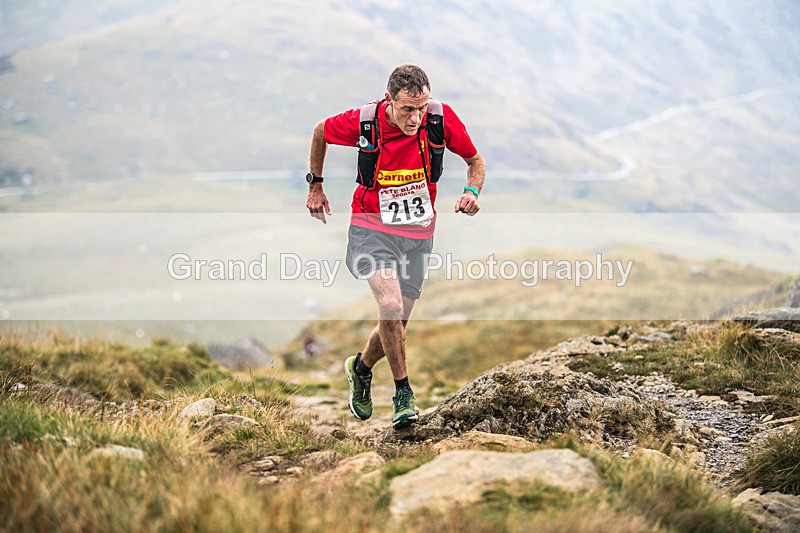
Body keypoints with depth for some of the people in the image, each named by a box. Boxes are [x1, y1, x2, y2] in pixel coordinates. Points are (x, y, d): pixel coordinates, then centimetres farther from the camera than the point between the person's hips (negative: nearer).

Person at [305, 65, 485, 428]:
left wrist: (472, 192, -18)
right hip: (372, 227, -2)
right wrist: (315, 184, 11)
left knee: (396, 323, 6)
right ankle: (403, 392, -6)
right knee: (391, 305, -25)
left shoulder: (441, 119, -15)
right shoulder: (361, 122, -18)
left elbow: (475, 160, 2)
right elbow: (320, 132, 5)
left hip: (418, 235, 3)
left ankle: (361, 368, 39)